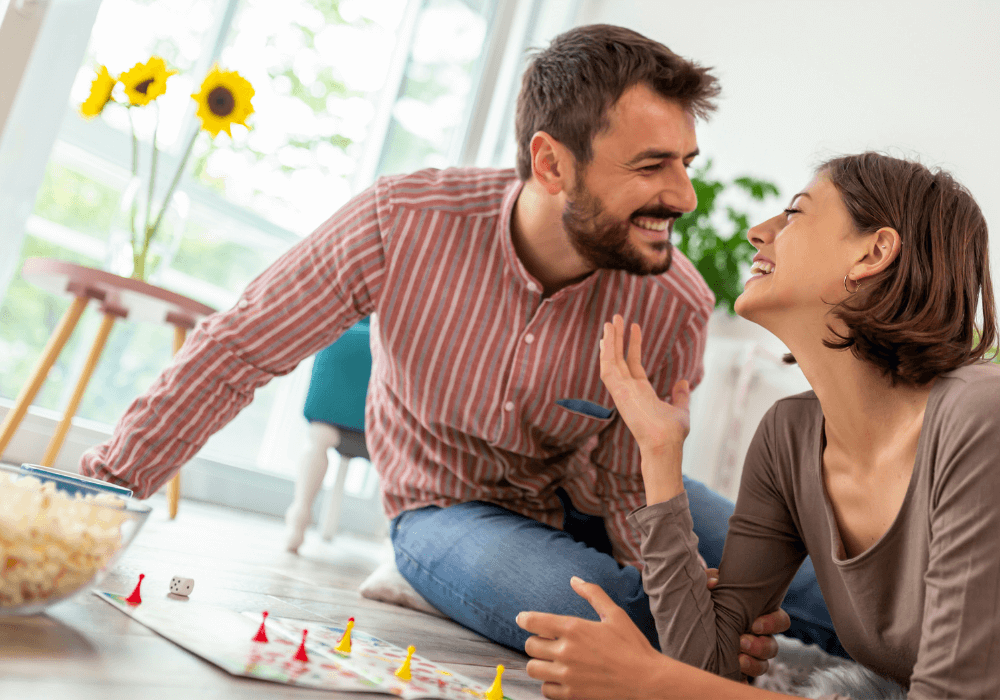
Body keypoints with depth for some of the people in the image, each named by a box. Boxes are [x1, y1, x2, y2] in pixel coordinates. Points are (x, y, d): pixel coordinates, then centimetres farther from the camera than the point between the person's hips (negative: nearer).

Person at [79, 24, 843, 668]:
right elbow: (237, 351, -19)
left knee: (827, 585, -8)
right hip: (452, 508, -2)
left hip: (586, 499, 3)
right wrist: (99, 492, -21)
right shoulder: (402, 224, -27)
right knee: (602, 616, -34)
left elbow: (634, 493, -14)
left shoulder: (677, 306, -22)